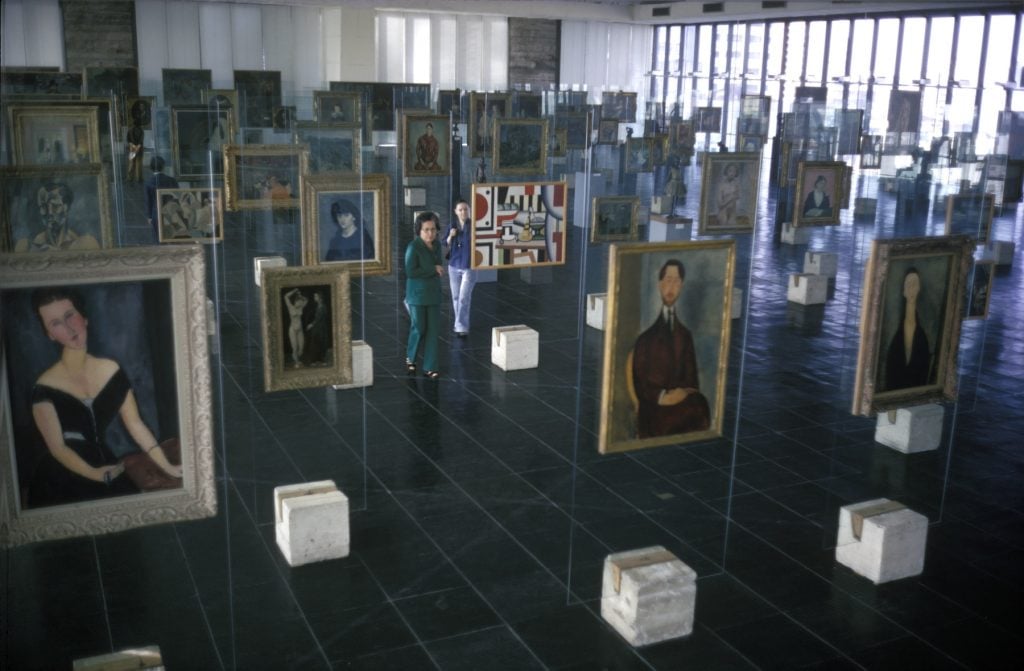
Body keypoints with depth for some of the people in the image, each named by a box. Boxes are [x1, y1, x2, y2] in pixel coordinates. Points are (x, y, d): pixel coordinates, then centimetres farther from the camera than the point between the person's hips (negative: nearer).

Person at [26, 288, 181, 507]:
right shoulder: (45, 388, -11)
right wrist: (94, 474, -21)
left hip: (105, 466, 4)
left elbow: (135, 424, 1)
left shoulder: (111, 371, -1)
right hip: (61, 481, -3)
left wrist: (168, 467, -3)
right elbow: (57, 448, -11)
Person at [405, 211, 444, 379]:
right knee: (419, 328, 6)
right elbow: (410, 271, -22)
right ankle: (410, 357, 33)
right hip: (417, 295, -5)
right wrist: (433, 270, -18)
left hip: (433, 293, 5)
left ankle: (430, 367, 10)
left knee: (433, 330, 3)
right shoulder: (413, 247, -17)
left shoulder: (437, 245, 2)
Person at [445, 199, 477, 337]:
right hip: (454, 266, 4)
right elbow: (445, 245, 6)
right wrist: (450, 236, -12)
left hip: (469, 266, -4)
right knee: (456, 298, 12)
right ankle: (460, 325, 26)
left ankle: (462, 327, -7)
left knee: (464, 298, -10)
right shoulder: (452, 225, 3)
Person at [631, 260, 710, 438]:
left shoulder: (685, 334, 19)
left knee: (700, 405, -29)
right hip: (653, 404, -4)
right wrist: (661, 396, -14)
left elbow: (691, 376, 17)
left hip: (682, 399, 4)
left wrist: (685, 394, -5)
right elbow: (639, 378, 1)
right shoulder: (647, 334, 5)